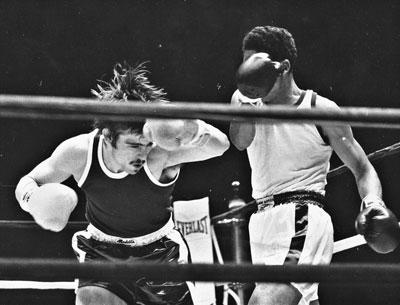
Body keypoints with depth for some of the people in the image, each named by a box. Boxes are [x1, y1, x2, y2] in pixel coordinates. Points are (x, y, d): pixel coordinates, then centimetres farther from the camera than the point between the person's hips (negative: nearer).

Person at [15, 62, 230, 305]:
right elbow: (28, 182, -5)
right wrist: (32, 198, -30)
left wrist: (190, 130, -69)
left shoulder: (160, 153, -32)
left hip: (159, 257, 0)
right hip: (101, 255, 1)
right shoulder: (79, 152, -22)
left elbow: (220, 145, -47)